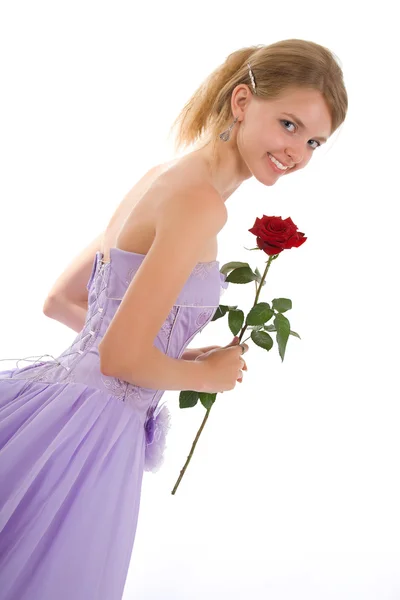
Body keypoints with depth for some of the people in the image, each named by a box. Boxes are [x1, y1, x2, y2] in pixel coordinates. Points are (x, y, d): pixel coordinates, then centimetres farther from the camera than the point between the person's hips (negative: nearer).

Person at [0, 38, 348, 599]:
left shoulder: (162, 176, 12)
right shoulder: (201, 201, -17)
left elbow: (60, 301, 19)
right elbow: (121, 355, -20)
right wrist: (209, 373, -1)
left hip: (56, 389, 9)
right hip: (91, 431, -9)